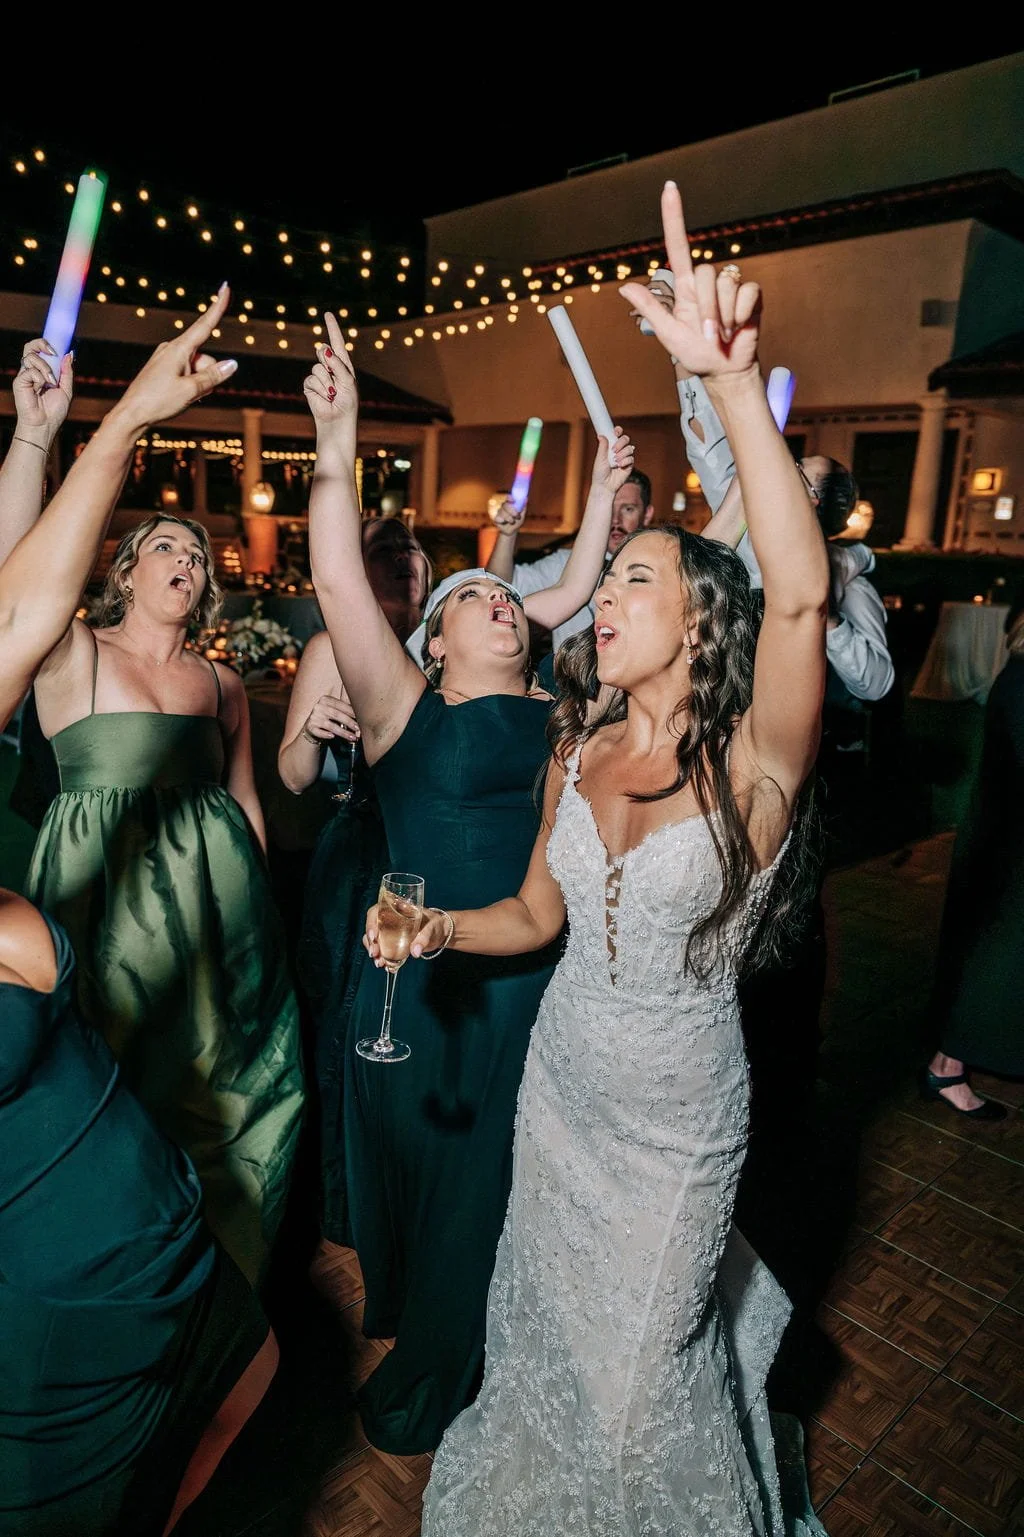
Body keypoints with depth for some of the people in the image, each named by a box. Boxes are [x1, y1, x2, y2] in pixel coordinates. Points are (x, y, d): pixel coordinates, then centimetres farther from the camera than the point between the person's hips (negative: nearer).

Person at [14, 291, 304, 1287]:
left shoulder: (222, 685, 9)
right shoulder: (71, 653, -3)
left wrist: (256, 898, 10)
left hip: (214, 896, 4)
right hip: (102, 887, -3)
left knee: (217, 1081, 14)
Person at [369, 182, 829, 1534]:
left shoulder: (750, 766, -24)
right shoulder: (578, 753, -7)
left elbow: (802, 591, -43)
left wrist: (735, 379, -51)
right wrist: (437, 929, -14)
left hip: (677, 1115, -5)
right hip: (562, 1082, 5)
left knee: (642, 1363, 22)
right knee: (553, 1331, 29)